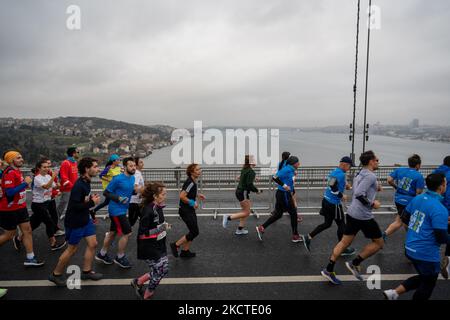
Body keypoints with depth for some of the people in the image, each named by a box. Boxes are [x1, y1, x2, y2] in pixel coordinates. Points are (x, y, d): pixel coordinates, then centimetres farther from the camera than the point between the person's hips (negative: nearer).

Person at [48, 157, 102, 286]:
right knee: (72, 249, 6)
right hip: (75, 222, -9)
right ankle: (56, 274, 25)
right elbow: (74, 206, -29)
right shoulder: (78, 185, -25)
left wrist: (91, 198, -1)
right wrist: (92, 202, -22)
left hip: (85, 219, 9)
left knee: (92, 244, 10)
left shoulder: (86, 182, 4)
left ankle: (86, 271, 25)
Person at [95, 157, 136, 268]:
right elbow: (106, 193, -12)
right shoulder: (118, 179, -18)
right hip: (117, 210, -8)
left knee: (112, 232, 19)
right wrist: (118, 198, -24)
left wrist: (135, 191, -3)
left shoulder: (132, 178, 5)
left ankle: (102, 254, 35)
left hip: (121, 210, 8)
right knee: (127, 233, -5)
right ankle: (120, 258, 13)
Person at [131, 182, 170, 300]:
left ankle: (138, 282, 32)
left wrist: (164, 226, 0)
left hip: (159, 246, 8)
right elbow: (142, 233, -25)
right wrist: (161, 229, -26)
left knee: (163, 269, 13)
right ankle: (147, 295, 27)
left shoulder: (158, 207, 1)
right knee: (159, 272, 2)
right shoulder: (148, 211, -25)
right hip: (149, 248, -8)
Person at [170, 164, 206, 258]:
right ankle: (176, 245, 10)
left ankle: (185, 251, 24)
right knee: (195, 232, -4)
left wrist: (197, 195, 10)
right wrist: (193, 203, -19)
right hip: (185, 211, -9)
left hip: (190, 210, 9)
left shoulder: (193, 182, 7)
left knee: (193, 232, 13)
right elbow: (182, 196, -28)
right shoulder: (190, 183, -22)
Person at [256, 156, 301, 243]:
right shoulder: (287, 169, -17)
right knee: (293, 213, 4)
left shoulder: (290, 170, 11)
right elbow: (275, 177, -24)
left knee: (278, 214, 14)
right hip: (284, 195, -10)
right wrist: (284, 185, -23)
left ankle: (261, 228, 17)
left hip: (285, 194, 10)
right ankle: (295, 236, 18)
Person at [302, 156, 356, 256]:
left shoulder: (334, 171, 10)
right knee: (341, 224, 8)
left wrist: (345, 185, 9)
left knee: (327, 223, 18)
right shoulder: (341, 174, -18)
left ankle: (308, 237, 15)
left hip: (326, 200, 9)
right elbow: (333, 187, -27)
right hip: (334, 204, -9)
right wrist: (342, 196, -15)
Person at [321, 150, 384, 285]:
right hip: (364, 216, -9)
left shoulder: (360, 174, 15)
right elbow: (359, 194, -25)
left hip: (352, 212, 9)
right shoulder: (371, 176, -15)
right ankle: (355, 264, 10)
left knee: (345, 242, 12)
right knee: (378, 243, 10)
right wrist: (372, 203, -14)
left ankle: (329, 270, 14)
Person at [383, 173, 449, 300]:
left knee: (423, 278, 26)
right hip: (426, 254, -7)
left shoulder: (417, 199, 1)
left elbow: (405, 218, 11)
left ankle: (394, 292, 17)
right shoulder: (439, 209, -23)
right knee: (427, 286, 16)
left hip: (410, 249, 7)